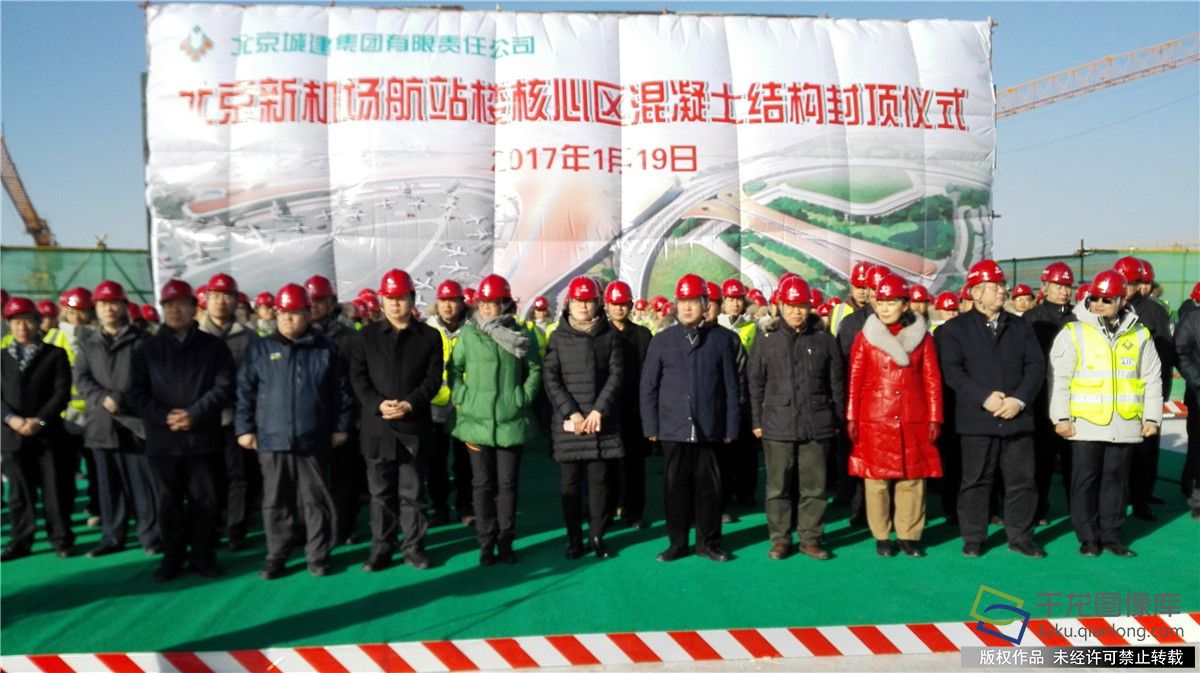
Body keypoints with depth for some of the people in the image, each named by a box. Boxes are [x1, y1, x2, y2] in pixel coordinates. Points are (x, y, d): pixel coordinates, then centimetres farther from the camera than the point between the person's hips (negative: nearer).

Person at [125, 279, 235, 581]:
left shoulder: (213, 345, 4)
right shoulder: (148, 348, 8)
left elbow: (225, 386, -4)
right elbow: (135, 392, 3)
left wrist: (194, 414, -15)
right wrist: (164, 417, -12)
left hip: (204, 438, -1)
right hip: (163, 439, 1)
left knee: (205, 501, 6)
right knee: (169, 502, 9)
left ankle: (203, 556, 19)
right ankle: (172, 557, 22)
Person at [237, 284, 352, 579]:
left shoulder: (325, 348, 2)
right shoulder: (260, 349, 4)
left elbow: (341, 391, 5)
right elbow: (244, 391, 6)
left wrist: (340, 427, 3)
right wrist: (244, 428, 1)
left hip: (314, 439, -1)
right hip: (272, 439, 1)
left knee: (317, 500, 6)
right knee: (276, 501, 10)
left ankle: (318, 555, 18)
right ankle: (276, 557, 22)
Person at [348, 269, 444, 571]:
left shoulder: (429, 336, 5)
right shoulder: (367, 335, 8)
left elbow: (433, 377, -1)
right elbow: (357, 376, 2)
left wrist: (410, 404, -16)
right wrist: (377, 404, -14)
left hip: (415, 425, -1)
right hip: (377, 425, 1)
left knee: (413, 491, 7)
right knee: (381, 491, 9)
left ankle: (414, 546, 18)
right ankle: (381, 548, 19)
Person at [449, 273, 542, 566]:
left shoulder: (521, 335, 1)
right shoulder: (468, 334, 1)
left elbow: (534, 370, 6)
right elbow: (454, 368, 6)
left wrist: (523, 398, -4)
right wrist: (462, 398, -4)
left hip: (512, 421, 0)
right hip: (476, 420, 0)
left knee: (507, 484, 7)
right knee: (482, 484, 6)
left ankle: (505, 542, 19)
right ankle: (486, 543, 16)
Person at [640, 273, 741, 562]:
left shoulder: (722, 339, 3)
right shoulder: (662, 340, 6)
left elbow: (731, 386, 4)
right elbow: (648, 387, 7)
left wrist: (731, 427, 1)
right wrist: (651, 427, 1)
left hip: (710, 429, -1)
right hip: (673, 428, 1)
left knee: (708, 487, 6)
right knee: (675, 487, 6)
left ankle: (708, 542, 21)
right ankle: (677, 542, 19)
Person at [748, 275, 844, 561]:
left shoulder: (824, 339, 6)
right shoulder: (766, 339, 4)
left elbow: (837, 383, 10)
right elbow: (755, 382, 5)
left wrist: (837, 419, 8)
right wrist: (756, 421, 2)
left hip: (816, 425, 1)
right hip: (777, 424, 0)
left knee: (814, 485, 6)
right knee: (778, 486, 5)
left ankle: (810, 538, 18)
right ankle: (780, 539, 16)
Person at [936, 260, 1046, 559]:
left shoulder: (1020, 326, 14)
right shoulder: (956, 328, 2)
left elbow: (1036, 365, 6)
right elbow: (952, 371, -7)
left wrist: (1019, 399, -9)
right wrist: (984, 398, -17)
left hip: (1017, 417, 3)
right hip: (976, 419, -3)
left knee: (1022, 479, 7)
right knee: (976, 480, 4)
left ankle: (1020, 536, 20)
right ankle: (973, 538, 15)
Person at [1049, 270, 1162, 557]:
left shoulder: (1140, 335, 7)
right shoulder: (1073, 332, -2)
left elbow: (1152, 379, 11)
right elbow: (1058, 378, -3)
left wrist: (1152, 417, 6)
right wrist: (1061, 417, -8)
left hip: (1124, 425, 2)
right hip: (1085, 423, -2)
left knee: (1116, 479, 10)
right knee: (1085, 480, 4)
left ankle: (1111, 535, 22)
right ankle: (1088, 538, 14)